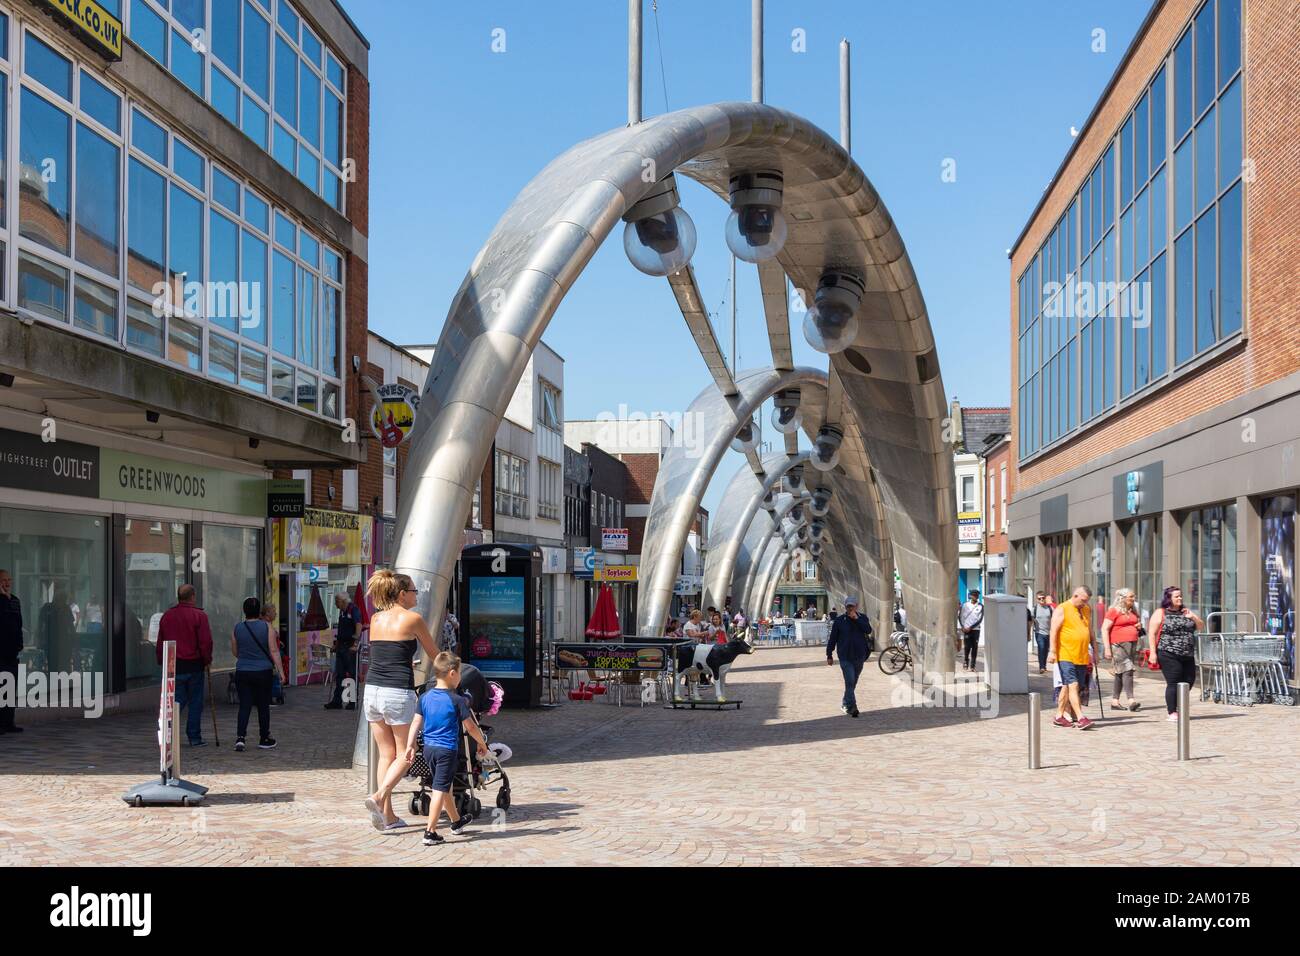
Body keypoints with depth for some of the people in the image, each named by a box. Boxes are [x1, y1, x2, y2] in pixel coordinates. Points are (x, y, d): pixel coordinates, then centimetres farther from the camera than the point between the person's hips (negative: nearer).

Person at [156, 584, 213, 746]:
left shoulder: (166, 615, 8)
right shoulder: (199, 616, -8)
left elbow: (160, 642, 12)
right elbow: (206, 642, -11)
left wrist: (161, 662, 19)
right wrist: (207, 660, 2)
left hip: (173, 666, 4)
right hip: (194, 665, -4)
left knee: (177, 700, 9)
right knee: (195, 702, 6)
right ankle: (194, 738, 9)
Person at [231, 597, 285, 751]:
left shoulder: (237, 628, 0)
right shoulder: (266, 627, -7)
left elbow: (235, 652, 10)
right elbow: (274, 651, -9)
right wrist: (279, 670, -5)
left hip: (242, 673, 1)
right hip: (263, 672, -1)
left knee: (244, 705, 4)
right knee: (263, 706, 10)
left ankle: (240, 737, -12)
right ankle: (264, 739, 19)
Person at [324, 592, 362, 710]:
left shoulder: (353, 610, -12)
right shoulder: (342, 611, 15)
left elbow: (359, 626, -22)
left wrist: (355, 644, -27)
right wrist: (336, 643, 18)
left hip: (350, 647, -9)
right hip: (341, 646, 9)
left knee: (352, 674, 0)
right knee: (339, 674, 8)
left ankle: (353, 702, 6)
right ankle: (337, 701, 11)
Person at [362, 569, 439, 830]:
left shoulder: (376, 619, 14)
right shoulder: (412, 618, -2)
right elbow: (434, 654, 10)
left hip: (372, 690, 6)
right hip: (398, 693, -6)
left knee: (386, 754, 12)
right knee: (405, 755, 5)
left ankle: (388, 815, 10)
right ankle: (379, 796, -16)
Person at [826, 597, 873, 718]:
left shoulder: (862, 618, 5)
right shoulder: (839, 621, 0)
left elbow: (868, 630, -14)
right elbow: (832, 639, 3)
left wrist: (857, 619, -17)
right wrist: (829, 655, 3)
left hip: (859, 657, 3)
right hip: (845, 657, -3)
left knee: (852, 683, 14)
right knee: (850, 681, -14)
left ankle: (845, 704, 30)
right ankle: (851, 707, -17)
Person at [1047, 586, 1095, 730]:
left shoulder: (1087, 610, 15)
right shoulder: (1062, 610, -6)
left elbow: (1090, 631, 24)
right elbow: (1054, 631, -10)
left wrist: (1094, 650, 24)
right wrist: (1052, 651, -16)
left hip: (1082, 656, 7)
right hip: (1066, 655, -7)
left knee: (1067, 687, 10)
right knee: (1073, 686, -13)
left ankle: (1060, 716, 16)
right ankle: (1080, 718, -18)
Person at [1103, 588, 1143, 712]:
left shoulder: (1133, 611, 17)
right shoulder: (1114, 611, -6)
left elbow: (1136, 625, 35)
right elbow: (1105, 629, -10)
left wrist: (1139, 626, 10)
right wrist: (1107, 649, -15)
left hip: (1132, 644, 8)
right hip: (1119, 645, -8)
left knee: (1120, 673, 9)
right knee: (1127, 670, -16)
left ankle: (1115, 701, 13)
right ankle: (1131, 701, -22)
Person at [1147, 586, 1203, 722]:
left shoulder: (1185, 612, 16)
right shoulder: (1160, 613, -2)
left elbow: (1201, 626, 16)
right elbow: (1152, 633, -6)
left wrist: (1193, 617, -5)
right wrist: (1153, 652, -13)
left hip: (1188, 655, 6)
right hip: (1169, 655, -6)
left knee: (1189, 681, 7)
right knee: (1173, 683, -7)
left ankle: (1172, 704, 26)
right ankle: (1172, 713, 2)